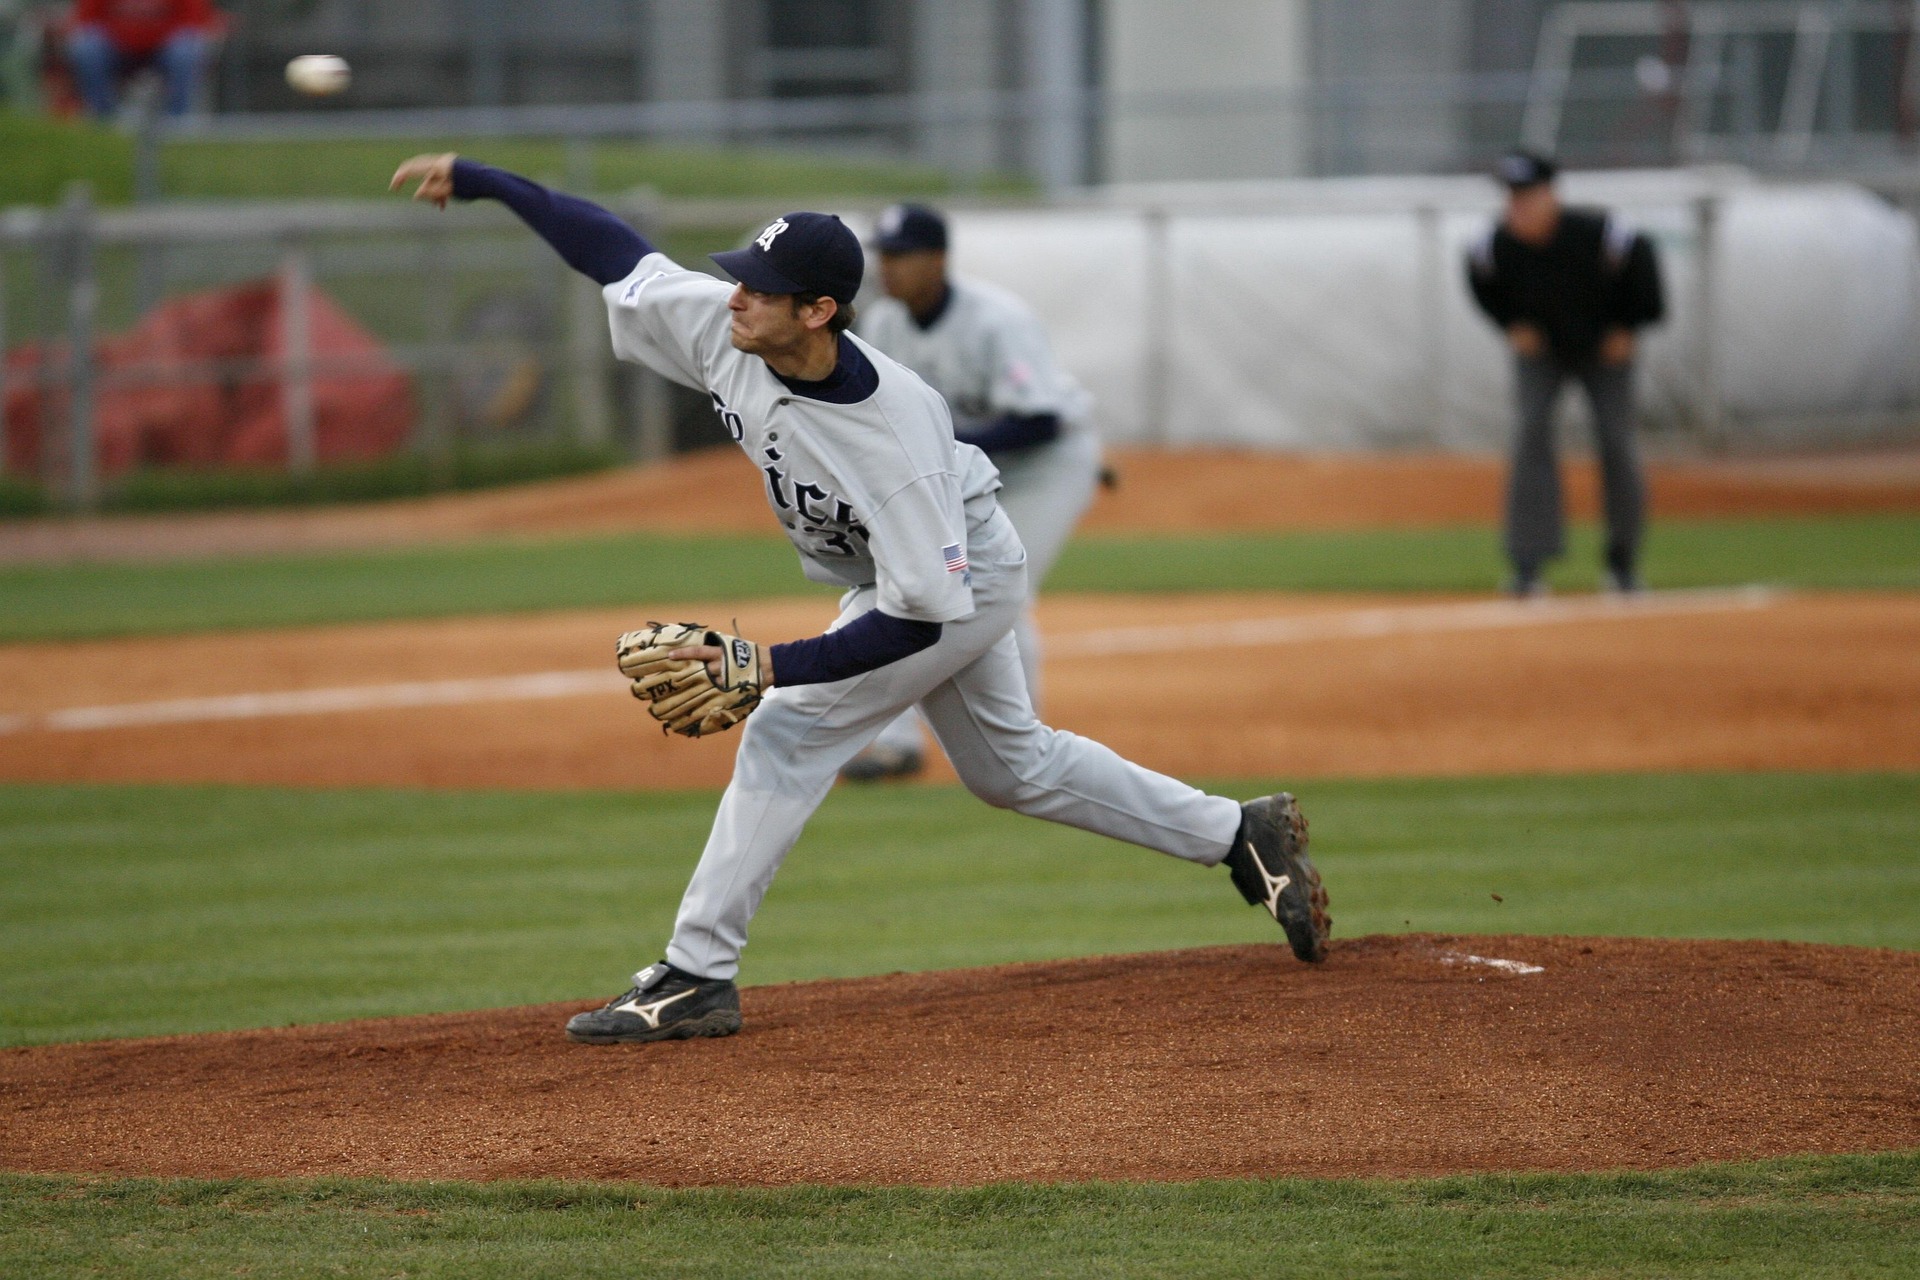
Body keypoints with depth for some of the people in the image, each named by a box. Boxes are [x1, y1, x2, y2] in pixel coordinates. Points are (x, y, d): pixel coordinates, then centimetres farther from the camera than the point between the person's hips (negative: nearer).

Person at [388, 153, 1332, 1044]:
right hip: (889, 572, 9)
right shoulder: (723, 330, -24)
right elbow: (617, 252, -11)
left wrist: (775, 666, -42)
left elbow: (922, 614, -37)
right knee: (1013, 768, 21)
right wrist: (475, 180, -12)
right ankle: (1241, 836, 34)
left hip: (962, 579, -9)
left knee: (788, 733, -17)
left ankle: (695, 977, -13)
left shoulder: (894, 439, -41)